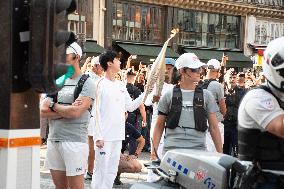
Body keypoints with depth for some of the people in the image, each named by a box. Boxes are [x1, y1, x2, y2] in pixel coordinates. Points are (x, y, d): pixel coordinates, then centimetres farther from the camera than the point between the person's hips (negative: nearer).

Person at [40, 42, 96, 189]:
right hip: (53, 140, 6)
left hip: (74, 141, -6)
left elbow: (75, 112, -18)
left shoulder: (87, 83, -5)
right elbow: (43, 112, 3)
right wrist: (66, 111, -10)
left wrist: (54, 106, -3)